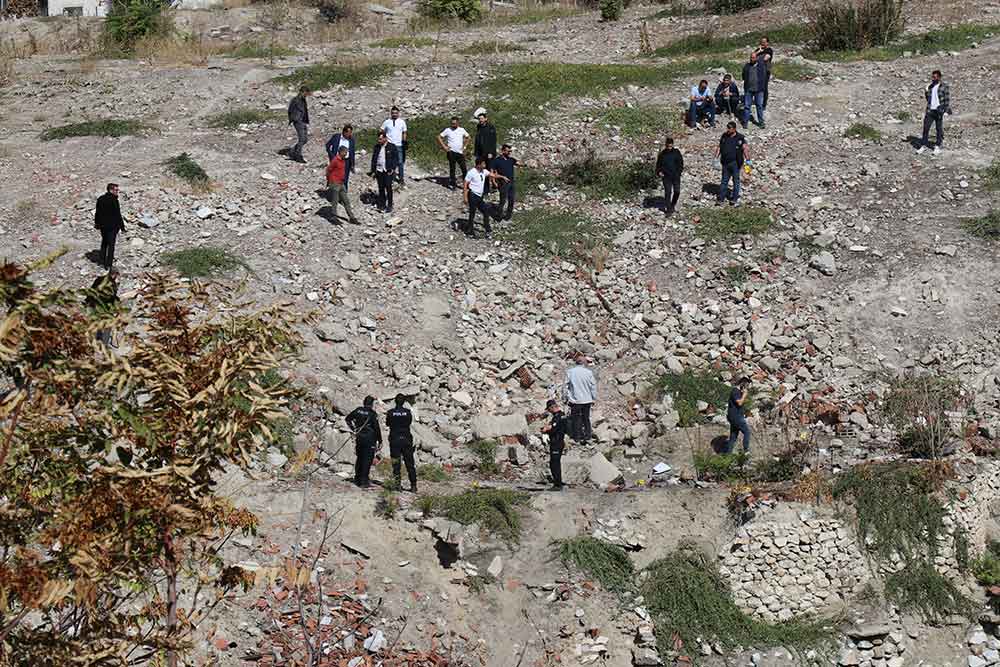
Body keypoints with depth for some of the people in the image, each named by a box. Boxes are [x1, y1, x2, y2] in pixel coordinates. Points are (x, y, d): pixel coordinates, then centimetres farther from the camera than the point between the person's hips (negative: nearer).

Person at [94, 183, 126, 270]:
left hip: (102, 226, 7)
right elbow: (118, 215, -17)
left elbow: (97, 213, 11)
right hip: (112, 226, -6)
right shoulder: (114, 200, -19)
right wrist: (122, 226, -9)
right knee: (111, 244, 1)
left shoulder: (100, 199, 3)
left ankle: (102, 261, 28)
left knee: (104, 243, 22)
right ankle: (108, 265, 1)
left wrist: (97, 223, 22)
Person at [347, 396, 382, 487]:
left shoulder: (358, 410, 4)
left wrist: (354, 429, 12)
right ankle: (364, 481, -5)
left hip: (359, 438, 6)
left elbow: (348, 419, 10)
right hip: (369, 439, -6)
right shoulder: (372, 414, -11)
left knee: (359, 458, 16)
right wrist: (380, 441, -4)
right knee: (367, 459, -2)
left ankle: (357, 479, 23)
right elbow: (377, 428, -11)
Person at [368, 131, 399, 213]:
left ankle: (389, 206, 0)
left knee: (388, 187, -7)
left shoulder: (392, 147, -2)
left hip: (388, 171, -4)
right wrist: (373, 171, 11)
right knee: (381, 188, 6)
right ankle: (382, 205, 15)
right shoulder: (376, 147, 9)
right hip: (379, 170, 4)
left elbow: (396, 159, 2)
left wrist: (392, 169, -7)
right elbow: (373, 159, 15)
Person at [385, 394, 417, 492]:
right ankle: (413, 485, 7)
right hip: (406, 440, 1)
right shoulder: (408, 412, -6)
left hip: (394, 440, -1)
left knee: (396, 463, 7)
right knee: (410, 463, 7)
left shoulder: (390, 413, -8)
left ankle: (397, 483, 1)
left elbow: (387, 424, 6)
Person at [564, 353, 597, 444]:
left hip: (574, 400, 0)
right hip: (586, 399, 0)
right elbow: (593, 386, -2)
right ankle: (587, 434, 19)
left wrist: (567, 398, 9)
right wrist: (593, 398, 9)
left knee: (576, 418, 9)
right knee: (586, 418, 14)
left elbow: (566, 386, 0)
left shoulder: (570, 372, -6)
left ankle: (577, 436, 13)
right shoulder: (588, 372, -7)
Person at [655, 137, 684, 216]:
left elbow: (681, 162, 11)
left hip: (676, 176, 1)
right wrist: (659, 172, -7)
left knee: (677, 191, 1)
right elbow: (658, 165, 10)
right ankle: (669, 210, 3)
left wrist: (679, 170, -1)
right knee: (667, 192, -3)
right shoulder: (662, 154, 1)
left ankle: (673, 204, 29)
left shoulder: (676, 152, 2)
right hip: (666, 176, -1)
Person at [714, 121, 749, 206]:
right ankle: (721, 199, 9)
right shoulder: (724, 136, 7)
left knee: (736, 180, 6)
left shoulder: (740, 138, -6)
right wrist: (716, 158, 10)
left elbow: (745, 149, -9)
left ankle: (734, 198, 15)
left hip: (735, 163, -4)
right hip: (725, 163, 4)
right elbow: (719, 147, 15)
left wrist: (747, 159, -17)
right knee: (724, 181, 7)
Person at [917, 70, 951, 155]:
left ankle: (937, 147, 10)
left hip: (939, 111, -5)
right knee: (926, 127, 0)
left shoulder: (944, 87, -5)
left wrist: (946, 111, -14)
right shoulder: (930, 86, 11)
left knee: (939, 129, 2)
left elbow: (948, 100, -7)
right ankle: (924, 145, 8)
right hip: (930, 110, 5)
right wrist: (926, 92, 1)